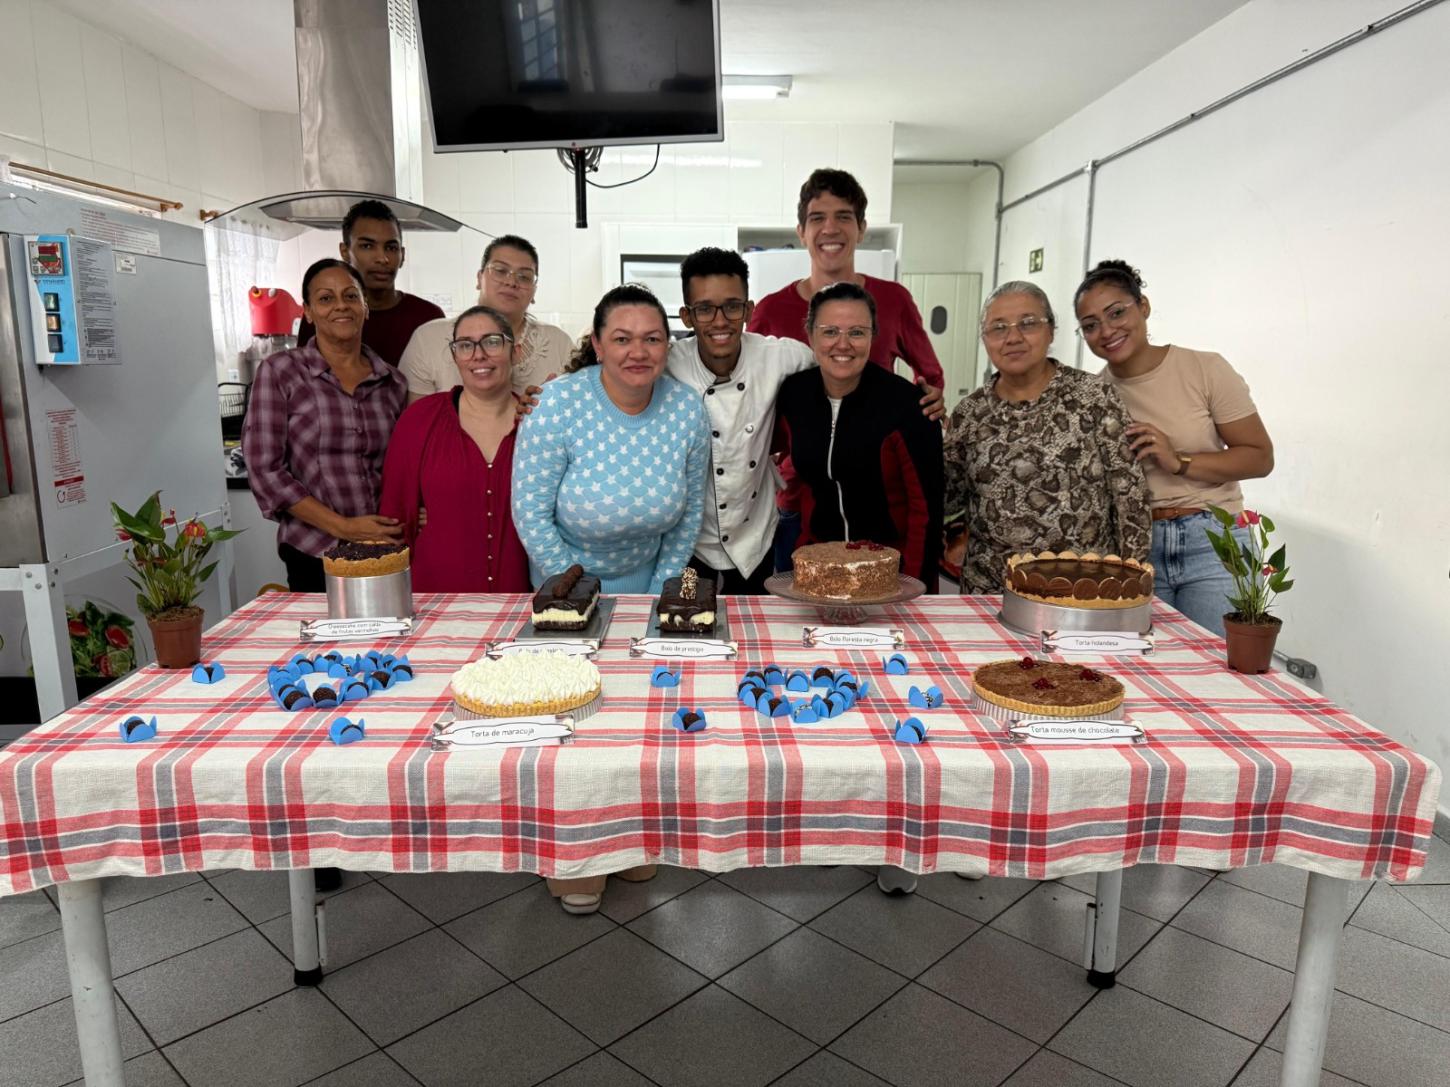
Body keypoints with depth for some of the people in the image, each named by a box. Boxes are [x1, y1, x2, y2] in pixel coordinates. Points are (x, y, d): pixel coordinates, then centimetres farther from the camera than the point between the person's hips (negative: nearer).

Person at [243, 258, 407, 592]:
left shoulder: (393, 383, 7)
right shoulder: (280, 372, -2)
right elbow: (264, 470, -6)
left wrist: (402, 532, -6)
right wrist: (344, 527, -13)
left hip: (385, 555, 3)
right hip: (314, 557, -2)